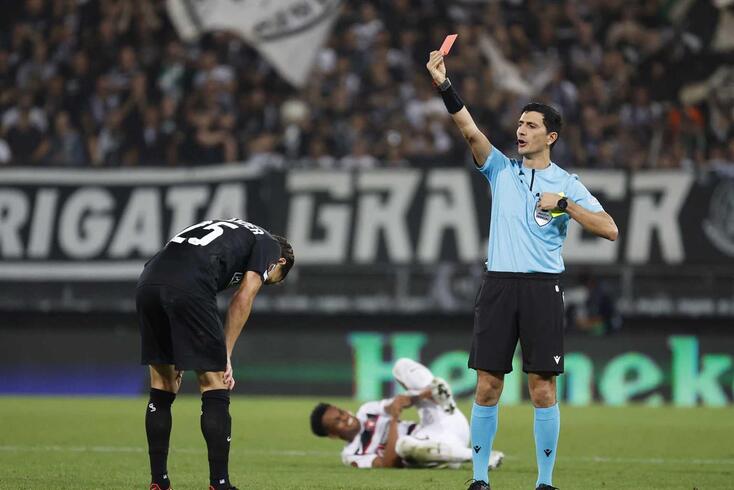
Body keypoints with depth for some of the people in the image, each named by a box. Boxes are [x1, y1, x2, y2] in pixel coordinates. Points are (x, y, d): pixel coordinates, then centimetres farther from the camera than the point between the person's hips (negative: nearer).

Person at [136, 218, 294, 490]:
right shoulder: (268, 245, 18)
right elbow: (242, 299, 5)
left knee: (161, 390, 16)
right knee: (214, 389, 3)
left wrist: (177, 357, 26)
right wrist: (225, 357, 7)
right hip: (189, 288, -7)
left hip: (147, 283, 7)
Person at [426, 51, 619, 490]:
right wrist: (443, 85, -16)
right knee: (488, 386, 1)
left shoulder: (566, 183, 4)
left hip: (542, 288, -2)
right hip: (499, 284, 2)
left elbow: (609, 229, -4)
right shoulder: (502, 169, 10)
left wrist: (565, 203, -13)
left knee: (543, 388, -2)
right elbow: (470, 130, -4)